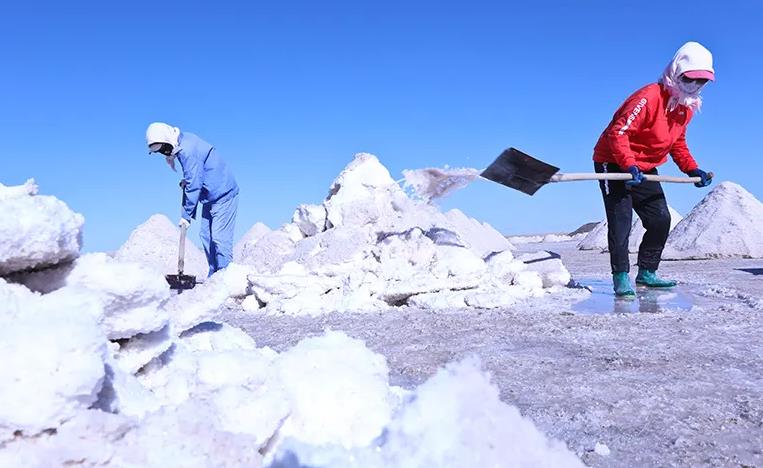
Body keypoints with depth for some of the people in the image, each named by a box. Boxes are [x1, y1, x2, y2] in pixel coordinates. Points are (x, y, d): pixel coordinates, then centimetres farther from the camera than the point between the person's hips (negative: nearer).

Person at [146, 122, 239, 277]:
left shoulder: (187, 152, -24)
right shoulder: (184, 140, 6)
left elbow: (194, 185, -22)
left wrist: (186, 215, -16)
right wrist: (186, 181, 2)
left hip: (223, 195, -10)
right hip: (210, 196, 10)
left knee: (219, 237, -13)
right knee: (206, 235, 8)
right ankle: (214, 278, 12)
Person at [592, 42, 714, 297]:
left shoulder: (687, 107, 5)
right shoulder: (649, 97, -23)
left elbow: (677, 142, 15)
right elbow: (618, 132, -28)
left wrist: (692, 169, 2)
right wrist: (629, 166, -37)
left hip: (645, 169, 9)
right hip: (613, 163, -8)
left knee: (661, 220, 5)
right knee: (621, 218, -16)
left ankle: (646, 273, 17)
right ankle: (621, 277, -11)